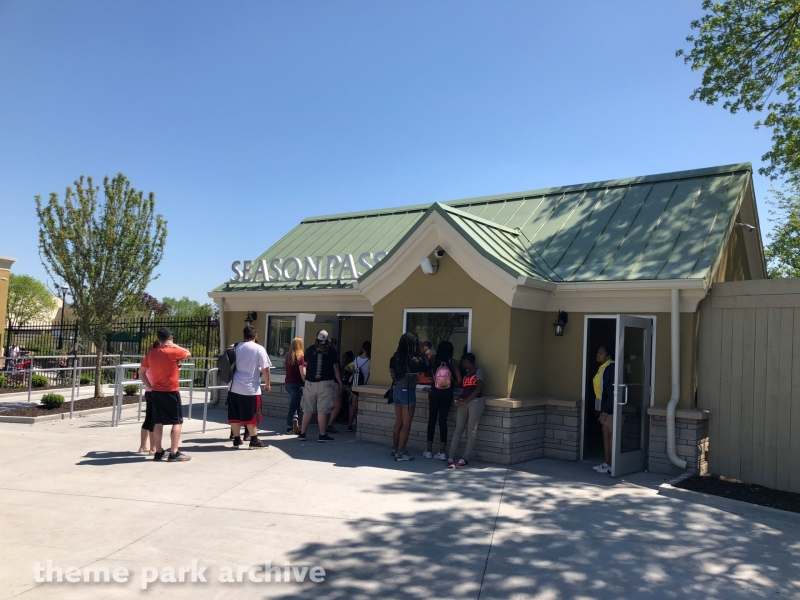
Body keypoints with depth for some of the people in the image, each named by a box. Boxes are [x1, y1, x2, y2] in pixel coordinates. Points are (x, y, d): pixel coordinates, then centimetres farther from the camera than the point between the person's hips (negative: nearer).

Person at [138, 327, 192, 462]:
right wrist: (174, 345, 7)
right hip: (171, 392, -5)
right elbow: (188, 354, 6)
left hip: (156, 392, 6)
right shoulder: (173, 351, -13)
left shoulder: (151, 353, 4)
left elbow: (141, 372, 13)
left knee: (158, 422, 11)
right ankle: (174, 453, -2)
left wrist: (149, 386, 14)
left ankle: (158, 452, 16)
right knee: (177, 422, 1)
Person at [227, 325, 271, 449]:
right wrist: (267, 384, 0)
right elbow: (265, 369, -10)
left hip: (234, 387, 5)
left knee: (234, 415, 11)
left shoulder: (235, 347, 7)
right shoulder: (259, 349, -7)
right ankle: (254, 440, 7)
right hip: (250, 388, -5)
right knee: (251, 416, 2)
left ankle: (237, 439, 19)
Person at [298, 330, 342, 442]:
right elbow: (336, 369, 0)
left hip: (310, 383, 3)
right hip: (326, 383, -2)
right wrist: (340, 383, 12)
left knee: (307, 410, 10)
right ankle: (322, 435, 0)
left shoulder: (310, 349, 4)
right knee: (322, 410, -2)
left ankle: (302, 434, 15)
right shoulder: (331, 350, -2)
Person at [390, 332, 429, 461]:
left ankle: (395, 448, 26)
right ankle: (400, 452, 4)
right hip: (408, 392, -7)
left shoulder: (395, 358, -1)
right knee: (406, 424, 2)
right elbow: (427, 367, -4)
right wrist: (422, 352, -1)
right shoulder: (413, 360, -18)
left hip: (396, 391, 7)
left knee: (398, 422, 18)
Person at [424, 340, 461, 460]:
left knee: (432, 420, 9)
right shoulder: (453, 362, -5)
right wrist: (451, 385, 11)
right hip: (447, 393, 0)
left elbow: (430, 375, -3)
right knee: (443, 420, 5)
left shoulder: (434, 360, -4)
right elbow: (459, 381, -8)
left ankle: (429, 451, 12)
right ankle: (442, 452, 5)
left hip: (435, 392, 0)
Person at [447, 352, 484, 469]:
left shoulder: (478, 371, 0)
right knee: (458, 430, -1)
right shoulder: (466, 374, 20)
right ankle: (451, 457, -4)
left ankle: (465, 459, -2)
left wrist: (465, 401, -13)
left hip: (475, 402, -6)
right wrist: (459, 400, -3)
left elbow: (478, 389, -10)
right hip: (464, 403, 6)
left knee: (471, 431, -3)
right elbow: (464, 390, 16)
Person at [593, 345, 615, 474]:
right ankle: (606, 463, 21)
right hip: (602, 406, 10)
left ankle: (611, 465, 5)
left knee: (611, 435, -2)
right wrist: (600, 409, 15)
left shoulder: (612, 367, -17)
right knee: (605, 435, 13)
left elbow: (612, 391, -21)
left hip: (609, 407, -10)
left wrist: (606, 410, -21)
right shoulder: (602, 367, 13)